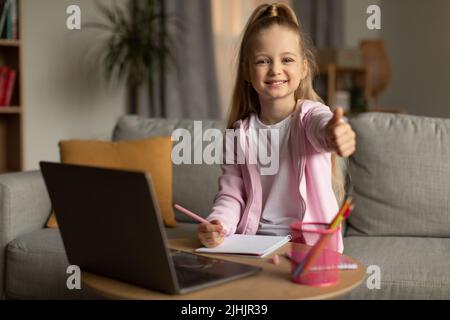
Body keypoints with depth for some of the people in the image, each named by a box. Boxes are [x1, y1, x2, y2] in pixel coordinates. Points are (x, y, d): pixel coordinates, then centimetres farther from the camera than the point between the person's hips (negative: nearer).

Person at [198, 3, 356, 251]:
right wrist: (217, 225, -20)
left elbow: (324, 128, -31)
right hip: (253, 241, 3)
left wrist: (335, 134, -56)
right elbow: (231, 194, 3)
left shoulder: (311, 115, -6)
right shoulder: (240, 133, 4)